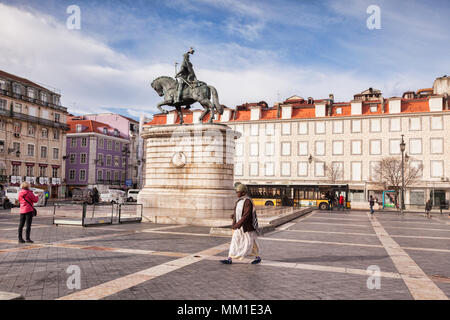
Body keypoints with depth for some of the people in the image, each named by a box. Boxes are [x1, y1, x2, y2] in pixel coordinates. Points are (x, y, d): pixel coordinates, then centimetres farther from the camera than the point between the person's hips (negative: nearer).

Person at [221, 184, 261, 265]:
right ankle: (229, 259, 6)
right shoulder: (239, 201, 7)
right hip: (238, 226, 8)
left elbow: (246, 216, -27)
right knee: (234, 241, 4)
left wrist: (237, 225, -29)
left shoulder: (248, 202, -21)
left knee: (250, 243, 6)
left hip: (246, 226, -8)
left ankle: (258, 258, 25)